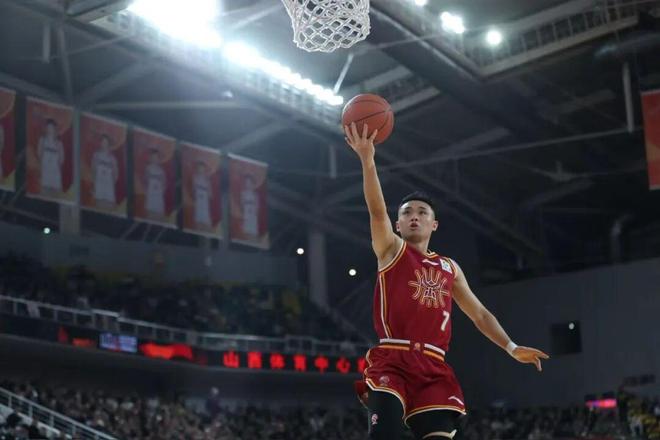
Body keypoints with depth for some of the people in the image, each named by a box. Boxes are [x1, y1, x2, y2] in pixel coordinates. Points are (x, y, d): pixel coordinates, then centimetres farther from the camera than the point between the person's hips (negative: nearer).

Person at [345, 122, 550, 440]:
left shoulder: (449, 267, 25)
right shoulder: (391, 250, 12)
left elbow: (479, 313, 28)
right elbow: (377, 211, -6)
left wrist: (511, 348, 16)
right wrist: (367, 159, -20)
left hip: (433, 368, 4)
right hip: (392, 361, -4)